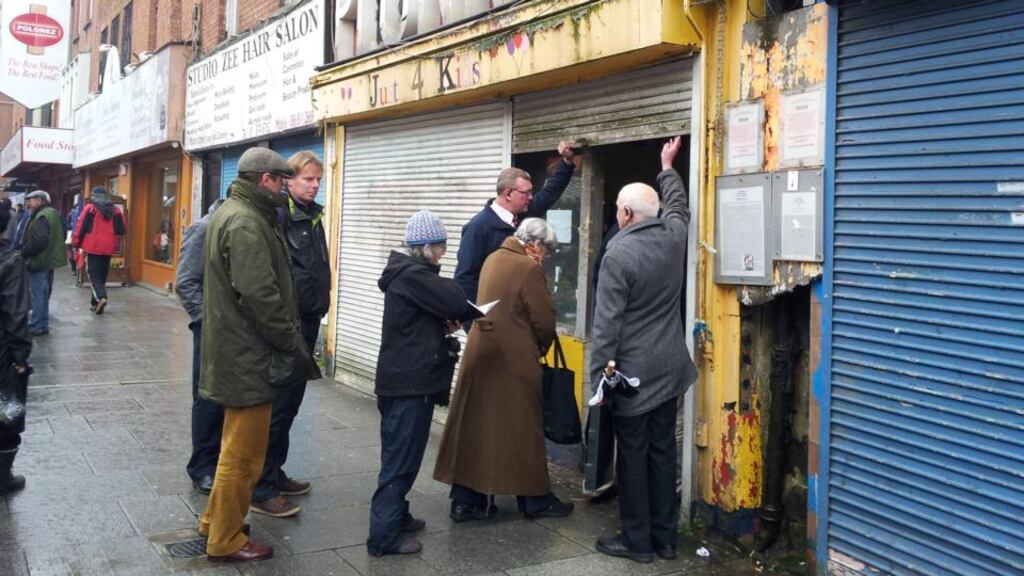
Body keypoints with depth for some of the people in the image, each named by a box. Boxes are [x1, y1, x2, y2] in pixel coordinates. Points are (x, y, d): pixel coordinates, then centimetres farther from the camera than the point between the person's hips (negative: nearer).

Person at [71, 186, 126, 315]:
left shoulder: (89, 208, -6)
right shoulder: (116, 210, 6)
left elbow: (81, 227, -6)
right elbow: (121, 230, 11)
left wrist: (75, 243, 6)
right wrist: (116, 245, 24)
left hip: (93, 247, -4)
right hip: (108, 248, 4)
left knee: (93, 274, 0)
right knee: (102, 275, 13)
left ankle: (100, 297, -22)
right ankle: (95, 302, 18)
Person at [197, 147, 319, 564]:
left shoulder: (230, 212, 14)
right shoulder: (246, 223, -20)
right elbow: (259, 295, -27)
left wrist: (287, 339, 18)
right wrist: (292, 343, -18)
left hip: (235, 347, 11)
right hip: (249, 353, -11)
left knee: (236, 444, 23)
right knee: (243, 452, 1)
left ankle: (216, 519, 36)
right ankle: (226, 540, 13)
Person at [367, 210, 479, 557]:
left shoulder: (407, 272, 14)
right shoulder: (413, 275, -18)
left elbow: (436, 309, 17)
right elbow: (456, 302, -19)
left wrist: (450, 318, -3)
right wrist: (461, 316, 3)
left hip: (403, 378, 10)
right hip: (410, 382, -10)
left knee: (400, 454, 19)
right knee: (400, 459, -5)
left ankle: (395, 516, 31)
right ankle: (384, 535, 0)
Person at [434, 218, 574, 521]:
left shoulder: (493, 259, 9)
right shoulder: (529, 269, -15)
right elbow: (545, 321, -14)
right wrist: (539, 348, 8)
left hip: (481, 354, 7)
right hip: (514, 361, -7)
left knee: (474, 426, 11)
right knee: (522, 430, 5)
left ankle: (466, 501, 17)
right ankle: (534, 499, 19)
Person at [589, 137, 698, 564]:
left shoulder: (618, 253, -15)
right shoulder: (674, 237, 1)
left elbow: (607, 321, -16)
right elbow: (678, 205, 26)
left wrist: (598, 374, -11)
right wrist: (668, 168, 42)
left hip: (633, 372, -6)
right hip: (670, 367, 6)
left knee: (633, 456, 3)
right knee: (663, 451, 12)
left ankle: (637, 541, 12)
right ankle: (664, 537, 21)